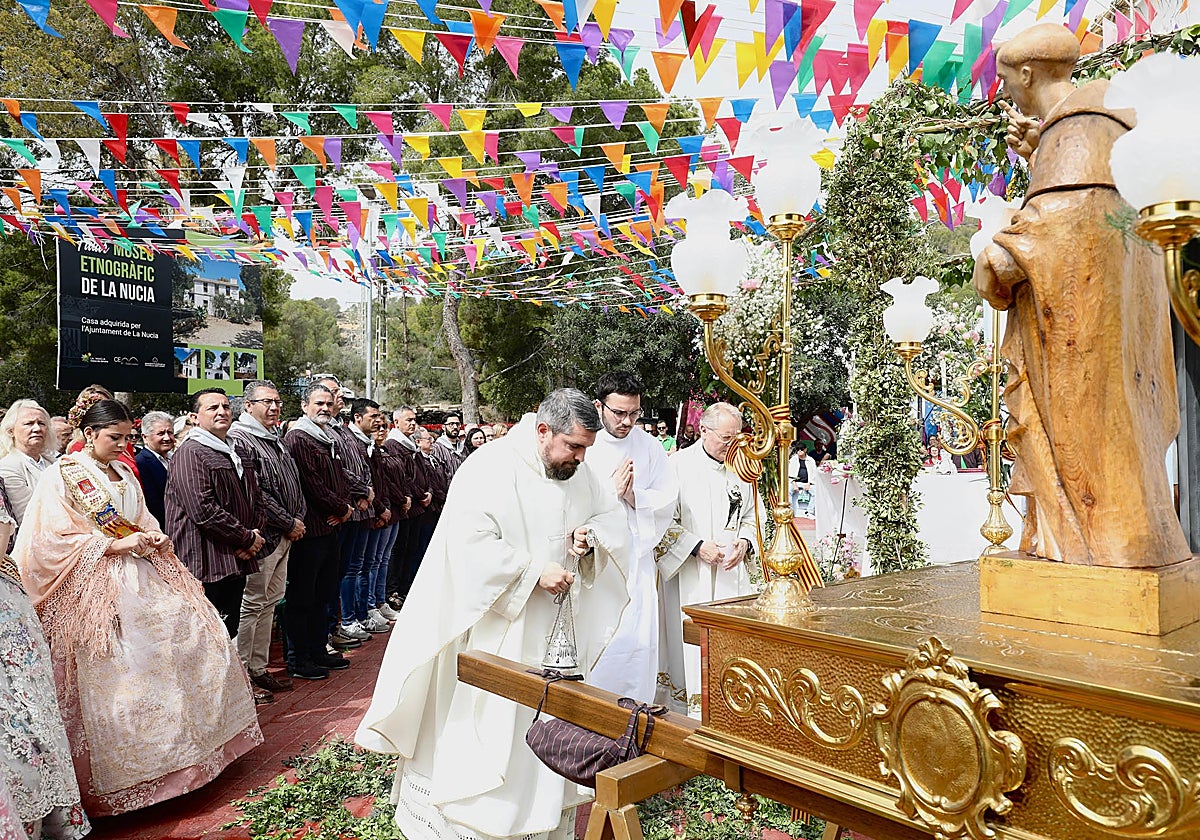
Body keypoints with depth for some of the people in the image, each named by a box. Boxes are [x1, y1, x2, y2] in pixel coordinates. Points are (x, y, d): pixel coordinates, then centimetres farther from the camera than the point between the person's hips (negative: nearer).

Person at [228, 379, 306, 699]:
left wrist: (299, 519, 5)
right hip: (262, 536, -9)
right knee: (251, 605, -2)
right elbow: (255, 493, -19)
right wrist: (289, 523, -13)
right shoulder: (240, 438, -13)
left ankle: (259, 668, 24)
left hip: (285, 537, 9)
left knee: (269, 602, 14)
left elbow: (294, 484, 21)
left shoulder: (276, 440, 17)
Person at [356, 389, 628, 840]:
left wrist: (591, 535, -6)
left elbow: (611, 517, 16)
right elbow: (473, 547, -23)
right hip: (498, 630, -6)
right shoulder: (489, 470, -17)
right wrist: (534, 571, -24)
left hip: (559, 626, 6)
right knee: (493, 723, 3)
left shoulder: (581, 472, 3)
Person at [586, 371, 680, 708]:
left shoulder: (649, 447, 5)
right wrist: (612, 491, -15)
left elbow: (667, 501, 3)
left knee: (639, 642, 3)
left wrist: (632, 496, -12)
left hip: (635, 559, 3)